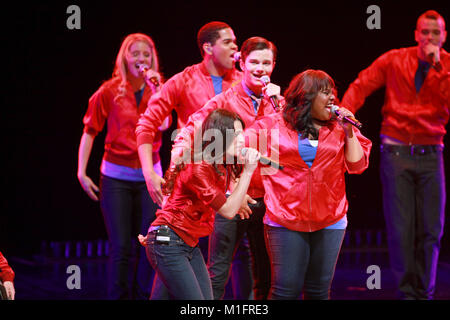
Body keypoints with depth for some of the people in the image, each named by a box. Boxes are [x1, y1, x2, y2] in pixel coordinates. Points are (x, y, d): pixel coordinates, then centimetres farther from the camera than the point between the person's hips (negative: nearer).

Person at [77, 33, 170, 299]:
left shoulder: (158, 90, 3)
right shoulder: (110, 91, -3)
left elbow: (162, 125, -14)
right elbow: (90, 131, 2)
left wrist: (154, 89, -17)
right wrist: (82, 172, -2)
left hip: (149, 176, 2)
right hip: (117, 177, -2)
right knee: (121, 249, -4)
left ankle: (142, 295, 18)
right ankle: (118, 297, 9)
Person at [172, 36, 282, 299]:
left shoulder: (277, 102, 9)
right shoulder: (225, 101, 0)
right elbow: (195, 125, -10)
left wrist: (275, 105, -11)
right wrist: (181, 146, -30)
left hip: (265, 198, 3)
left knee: (265, 277, 12)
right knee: (218, 273, -2)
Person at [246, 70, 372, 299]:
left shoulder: (338, 129, 10)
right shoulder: (273, 125, 3)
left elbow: (357, 165, 5)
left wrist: (349, 131, -2)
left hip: (329, 222, 3)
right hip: (285, 220, -3)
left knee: (319, 291, 5)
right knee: (287, 290, -6)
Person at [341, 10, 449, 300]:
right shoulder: (395, 60, 2)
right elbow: (361, 85, 0)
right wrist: (344, 112, -17)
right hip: (396, 152, -1)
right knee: (400, 229, -3)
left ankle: (425, 291, 14)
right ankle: (406, 291, 7)